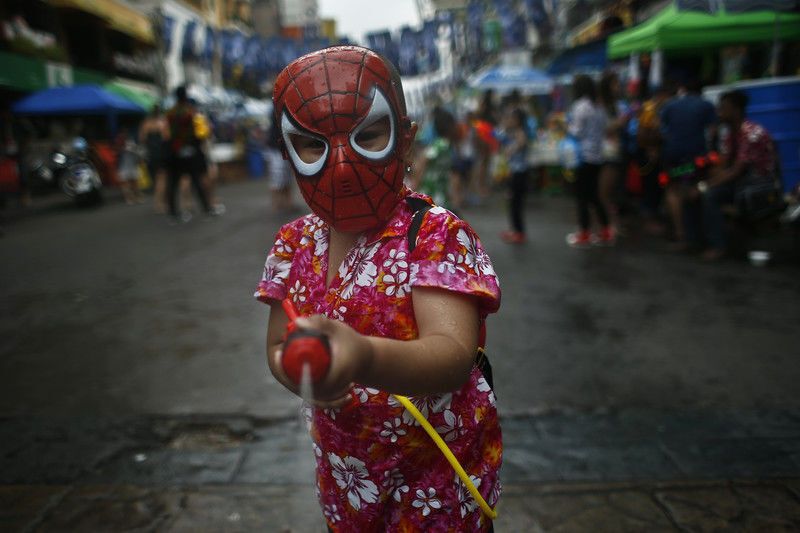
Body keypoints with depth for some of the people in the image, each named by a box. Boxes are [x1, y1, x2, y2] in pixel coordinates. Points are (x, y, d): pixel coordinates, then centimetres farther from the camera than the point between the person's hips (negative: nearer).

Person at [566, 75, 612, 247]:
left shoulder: (580, 106, -13)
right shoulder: (598, 108, 11)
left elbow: (576, 133, -14)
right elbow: (603, 131, 14)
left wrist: (568, 126, 3)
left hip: (583, 156, -8)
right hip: (597, 156, 8)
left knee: (581, 196, 1)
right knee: (593, 195, 16)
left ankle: (584, 235, 6)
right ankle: (606, 232, 17)